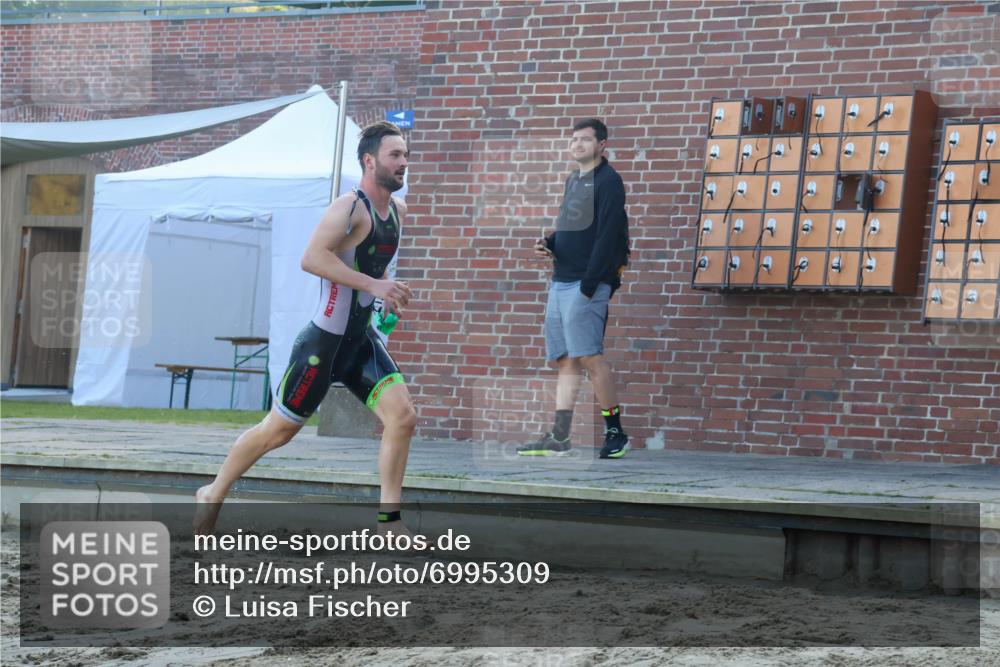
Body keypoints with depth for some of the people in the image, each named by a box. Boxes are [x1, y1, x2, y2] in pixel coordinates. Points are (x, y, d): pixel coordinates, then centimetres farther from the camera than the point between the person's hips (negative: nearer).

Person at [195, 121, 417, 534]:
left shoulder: (397, 211, 8)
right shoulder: (350, 207, -19)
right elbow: (311, 258, -31)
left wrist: (388, 291, 10)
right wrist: (373, 285, -33)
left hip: (362, 341, 7)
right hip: (324, 341, -7)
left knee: (402, 417, -8)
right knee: (280, 429, 3)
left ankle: (388, 522, 0)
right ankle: (213, 495, 23)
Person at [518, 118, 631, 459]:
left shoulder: (607, 181, -7)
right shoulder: (573, 180, 19)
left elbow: (607, 236, -14)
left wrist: (589, 285, -19)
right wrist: (549, 244, 4)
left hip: (588, 283, -9)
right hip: (561, 282, 9)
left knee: (589, 356, -12)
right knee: (566, 361, 7)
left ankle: (615, 432, -6)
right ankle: (558, 437, 6)